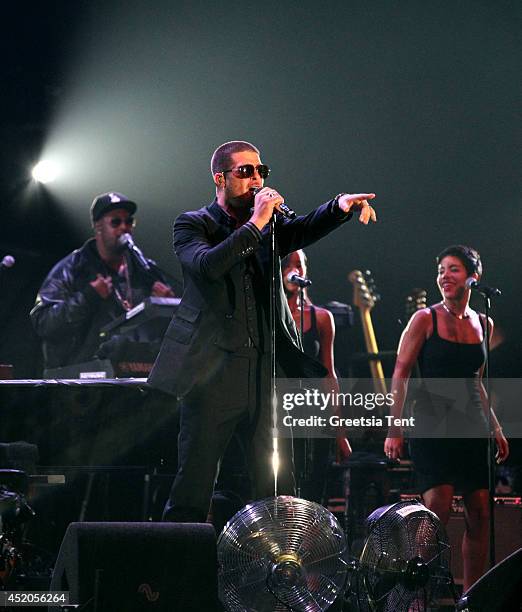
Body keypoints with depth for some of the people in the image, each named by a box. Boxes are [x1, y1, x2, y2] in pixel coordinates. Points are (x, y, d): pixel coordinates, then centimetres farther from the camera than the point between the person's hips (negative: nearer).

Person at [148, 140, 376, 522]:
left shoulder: (271, 225, 14)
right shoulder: (193, 225, 3)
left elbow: (305, 229, -5)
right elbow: (207, 265, -17)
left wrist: (341, 206, -25)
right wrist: (255, 224, -19)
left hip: (268, 373, 4)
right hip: (214, 373, -4)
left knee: (278, 491, 3)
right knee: (194, 483, -2)